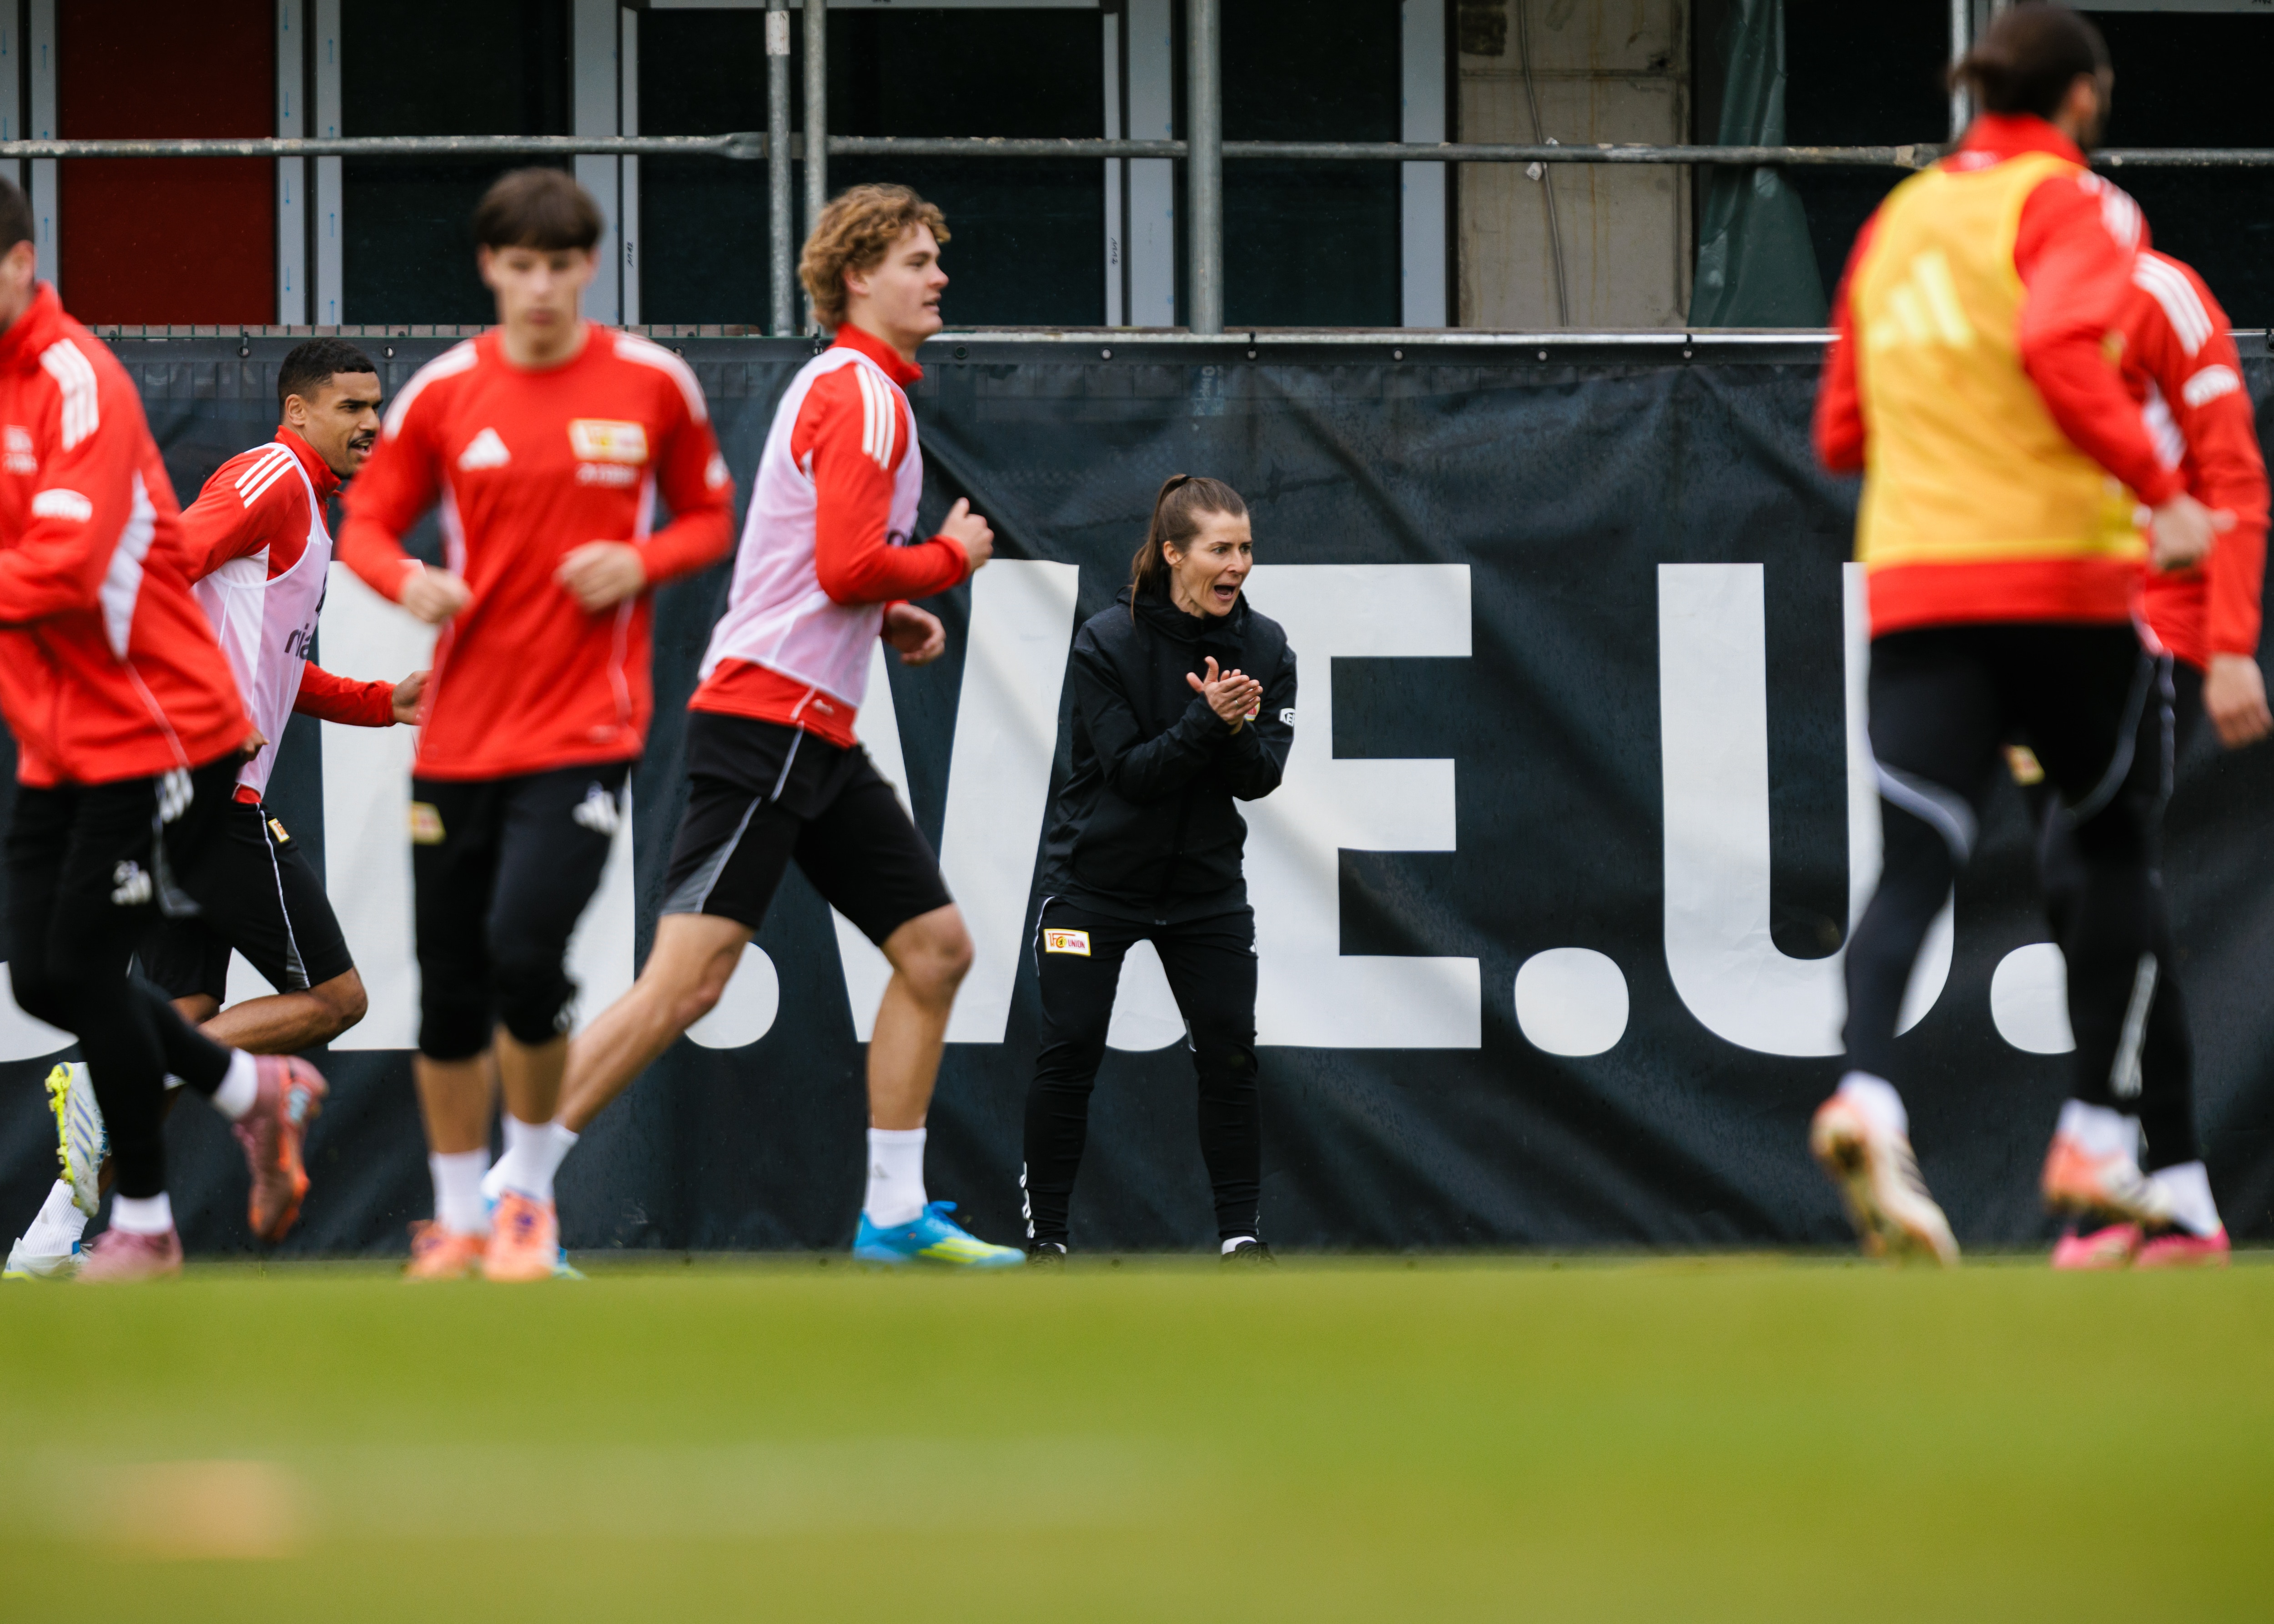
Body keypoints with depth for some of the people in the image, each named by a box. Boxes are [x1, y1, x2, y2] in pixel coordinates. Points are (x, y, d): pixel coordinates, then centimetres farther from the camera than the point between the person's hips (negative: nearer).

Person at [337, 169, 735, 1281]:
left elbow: (712, 516, 12)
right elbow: (365, 525, 6)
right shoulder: (444, 393, 2)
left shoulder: (653, 384, 1)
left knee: (524, 951, -20)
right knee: (448, 990, 5)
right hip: (460, 728, 2)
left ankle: (529, 1190, 2)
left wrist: (642, 563, -9)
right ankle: (457, 1219, 23)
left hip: (585, 724, -2)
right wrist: (409, 581, -16)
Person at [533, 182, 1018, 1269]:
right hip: (768, 720, -11)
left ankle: (894, 1214, 13)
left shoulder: (839, 387, 21)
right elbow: (848, 569, -21)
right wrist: (955, 555, -4)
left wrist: (887, 615, 14)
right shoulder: (863, 396, -11)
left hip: (816, 731, 11)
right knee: (690, 975, -15)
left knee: (934, 947, 9)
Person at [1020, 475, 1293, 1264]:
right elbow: (1130, 772, -20)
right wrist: (1206, 722, -33)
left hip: (1205, 883, 3)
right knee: (1069, 1052, -5)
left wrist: (1238, 729, -29)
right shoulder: (1106, 643, -16)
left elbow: (1262, 777, -8)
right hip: (1097, 878, -3)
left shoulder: (1263, 645, -5)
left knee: (1230, 1055, -5)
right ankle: (1044, 1234, 7)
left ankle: (1240, 1233, 5)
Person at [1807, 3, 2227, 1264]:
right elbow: (2061, 346, -22)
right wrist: (2157, 491, -18)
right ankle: (2093, 1134, 11)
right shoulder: (2074, 207, -2)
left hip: (1912, 583, 4)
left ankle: (1868, 1091, -32)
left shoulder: (1896, 221, 17)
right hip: (2059, 574, -4)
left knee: (1915, 865, -6)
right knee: (2120, 842, 15)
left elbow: (1842, 431, 19)